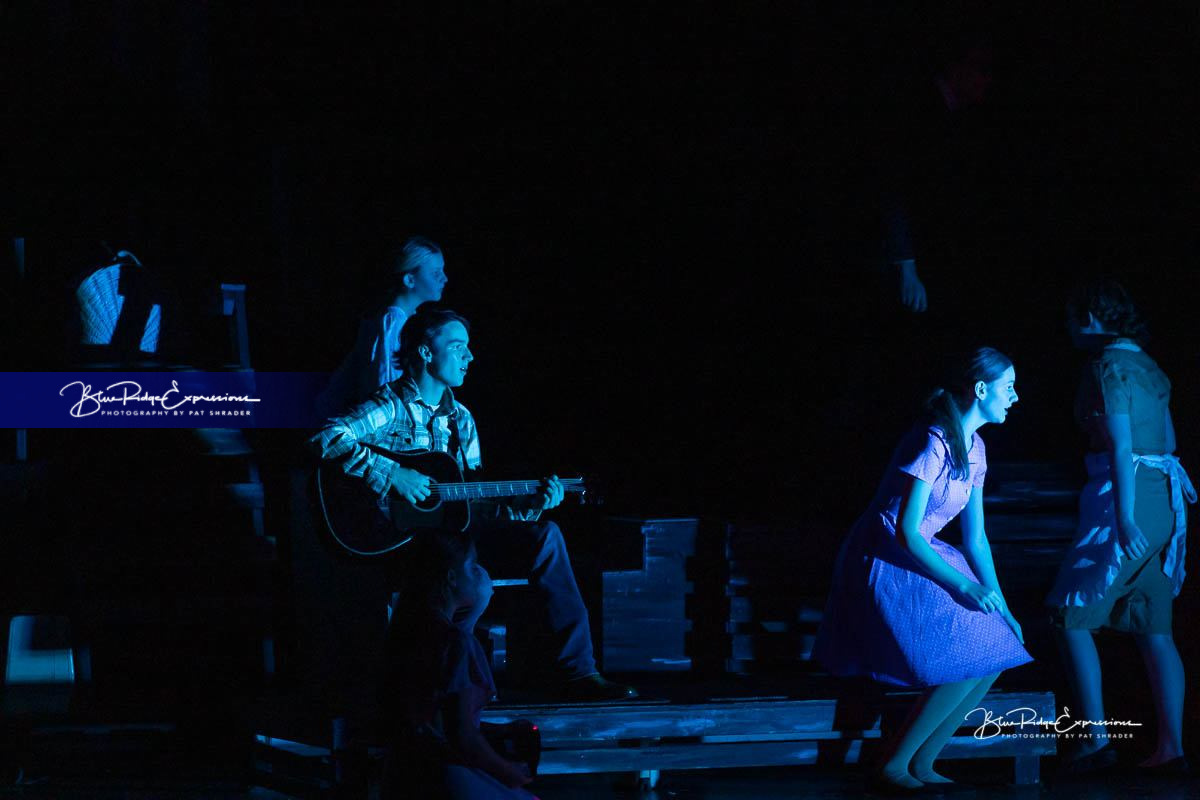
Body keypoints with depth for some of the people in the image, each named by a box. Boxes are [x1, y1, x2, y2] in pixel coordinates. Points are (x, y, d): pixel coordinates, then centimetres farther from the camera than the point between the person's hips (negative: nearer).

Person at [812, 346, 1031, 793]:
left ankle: (921, 764, 6)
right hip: (882, 566, -9)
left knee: (996, 653, -1)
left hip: (918, 560, 9)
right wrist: (963, 586, -22)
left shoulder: (972, 448, 8)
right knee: (966, 668, -18)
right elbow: (907, 535, -22)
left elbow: (975, 538, 12)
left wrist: (1000, 606, 5)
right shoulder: (933, 444, -20)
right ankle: (892, 769, -9)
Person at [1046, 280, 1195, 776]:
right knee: (1154, 631, 8)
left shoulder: (1108, 367, -10)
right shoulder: (1148, 366, 14)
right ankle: (1171, 747, 4)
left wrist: (1124, 517, -22)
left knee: (1071, 618, 0)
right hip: (1163, 501, 8)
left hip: (1125, 497, -8)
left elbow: (1122, 446, -17)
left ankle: (1096, 739, -6)